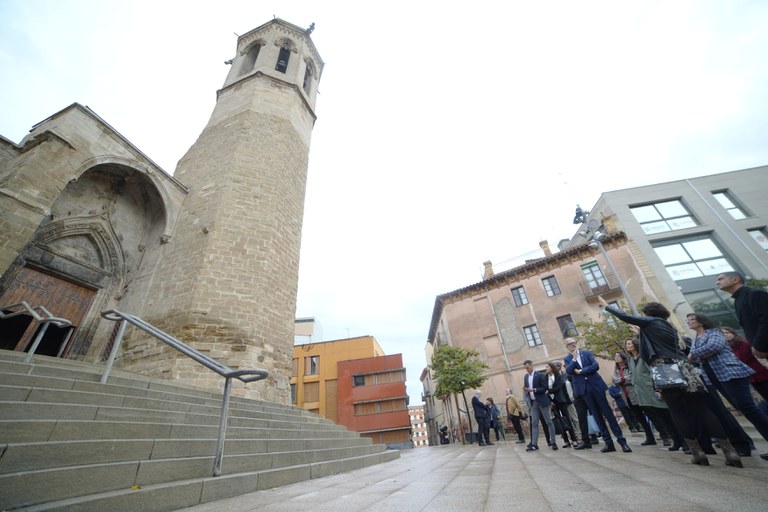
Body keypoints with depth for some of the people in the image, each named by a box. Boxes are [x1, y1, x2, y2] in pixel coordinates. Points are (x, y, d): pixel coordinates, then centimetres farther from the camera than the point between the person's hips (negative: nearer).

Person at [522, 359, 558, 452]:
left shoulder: (539, 375, -8)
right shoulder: (525, 377, 9)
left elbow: (544, 388, -13)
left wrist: (533, 390, -22)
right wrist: (525, 390, -8)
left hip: (542, 401, -5)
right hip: (533, 402, 5)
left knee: (548, 422, 6)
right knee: (534, 424, 4)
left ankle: (553, 442, 18)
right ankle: (534, 444, 4)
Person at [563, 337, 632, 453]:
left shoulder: (586, 353, 5)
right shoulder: (567, 359, 6)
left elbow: (596, 365, -7)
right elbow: (568, 371, -10)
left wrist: (581, 371, -11)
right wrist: (574, 358, -12)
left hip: (596, 385, -1)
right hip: (584, 389, 1)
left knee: (608, 413, 0)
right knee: (597, 415, 5)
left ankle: (622, 441, 8)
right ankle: (608, 443, 12)